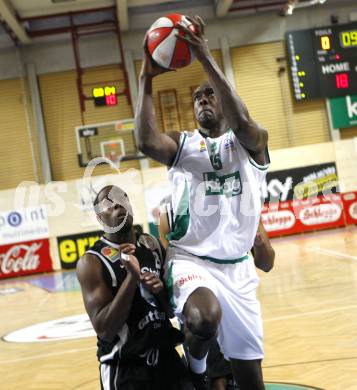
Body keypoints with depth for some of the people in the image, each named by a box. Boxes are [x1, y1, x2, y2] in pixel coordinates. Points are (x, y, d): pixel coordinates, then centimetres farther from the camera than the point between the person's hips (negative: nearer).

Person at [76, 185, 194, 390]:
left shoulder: (152, 245, 3)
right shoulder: (91, 262, -13)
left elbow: (174, 309, 11)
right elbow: (105, 330, -19)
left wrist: (161, 290, -11)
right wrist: (132, 276, -25)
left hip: (166, 357, 5)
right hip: (124, 368, -4)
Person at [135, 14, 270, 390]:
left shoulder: (251, 142, 7)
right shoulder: (182, 144, 10)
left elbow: (241, 122, -19)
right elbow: (146, 142, -14)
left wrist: (206, 58, -24)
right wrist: (146, 79, -15)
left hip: (237, 266, 1)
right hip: (189, 259, -1)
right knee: (204, 319, -34)